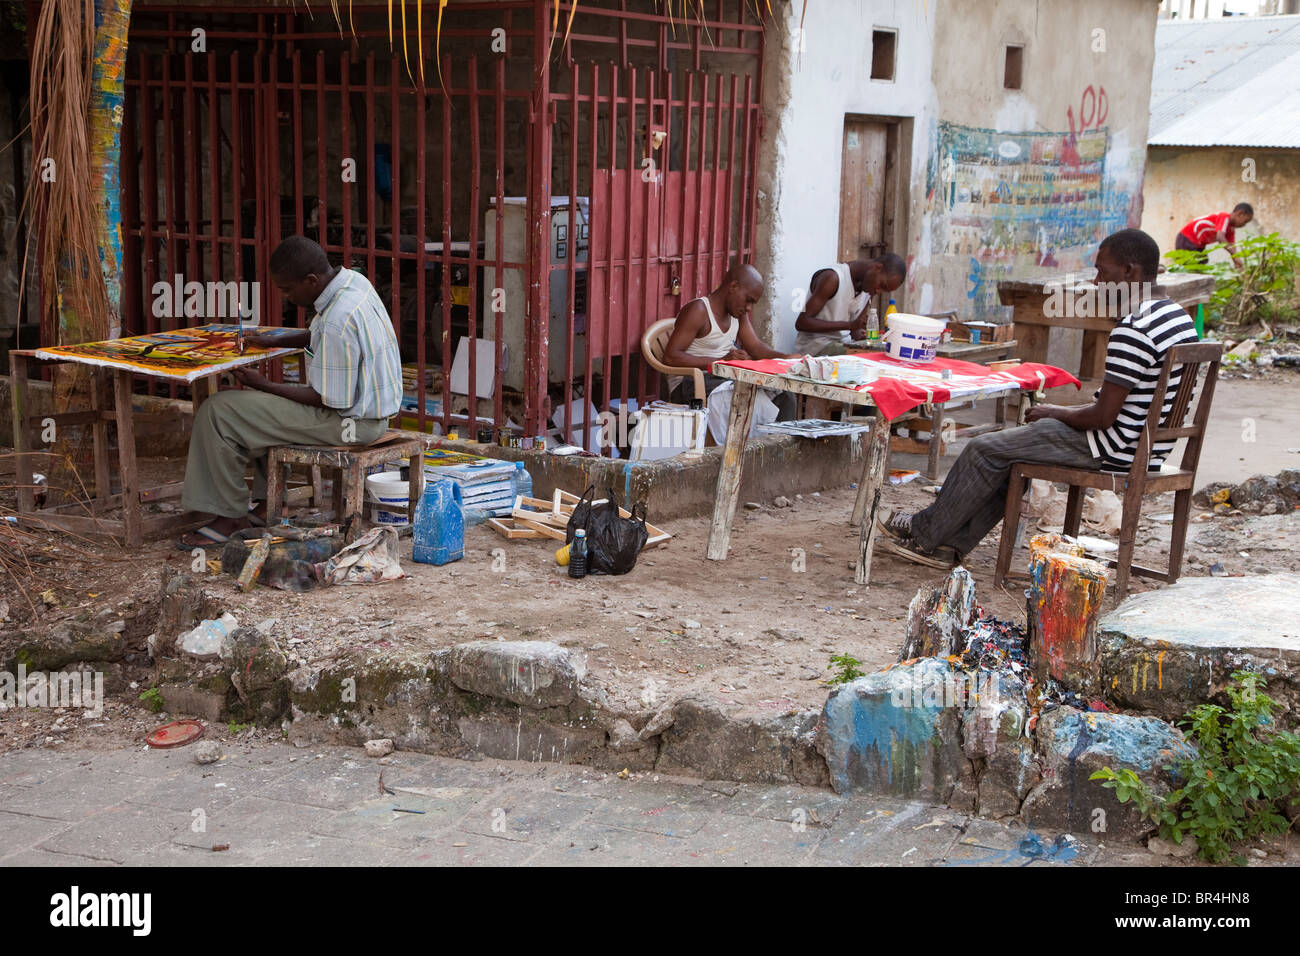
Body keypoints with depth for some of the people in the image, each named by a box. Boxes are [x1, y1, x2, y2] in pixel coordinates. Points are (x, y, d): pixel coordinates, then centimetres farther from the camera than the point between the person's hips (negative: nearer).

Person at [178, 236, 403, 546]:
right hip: (369, 402, 10)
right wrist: (275, 341, 11)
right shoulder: (352, 279, 0)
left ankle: (229, 515, 3)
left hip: (349, 420, -10)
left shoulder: (338, 320, -29)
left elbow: (328, 400, -22)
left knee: (219, 411, -7)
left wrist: (264, 386, -13)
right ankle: (269, 504, 28)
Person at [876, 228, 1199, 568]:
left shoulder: (1132, 332, -24)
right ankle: (950, 545, 18)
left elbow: (1103, 417, -24)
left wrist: (1055, 412, -5)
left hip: (1115, 451, -10)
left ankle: (925, 533, 15)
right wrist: (1068, 412, 12)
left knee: (985, 449, -1)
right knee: (1011, 450, 19)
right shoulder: (1177, 316, 8)